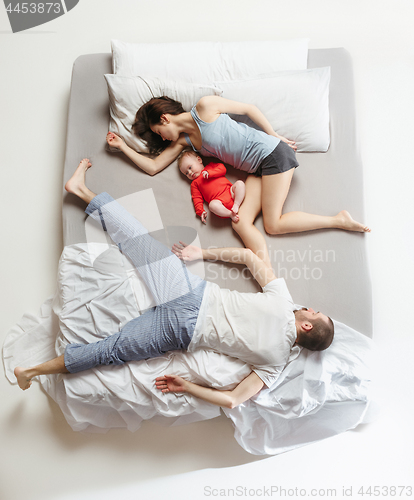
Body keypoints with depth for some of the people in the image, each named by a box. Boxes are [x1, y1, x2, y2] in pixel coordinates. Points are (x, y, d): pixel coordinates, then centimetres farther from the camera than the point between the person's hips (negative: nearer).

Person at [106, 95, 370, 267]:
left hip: (272, 153, -7)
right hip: (257, 170, 7)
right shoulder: (183, 140, 14)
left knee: (273, 225, -13)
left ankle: (339, 220, -4)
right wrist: (123, 146, 14)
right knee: (241, 222, -13)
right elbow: (153, 166, 14)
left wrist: (275, 137, 1)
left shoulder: (204, 107, -6)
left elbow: (248, 108, 0)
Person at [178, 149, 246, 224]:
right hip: (218, 200, -2)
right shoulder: (194, 183, 21)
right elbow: (197, 198, 12)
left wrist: (209, 173, -3)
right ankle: (231, 214, -26)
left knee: (240, 183, -22)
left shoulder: (211, 166, 26)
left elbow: (222, 169, 10)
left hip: (231, 192, 3)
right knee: (212, 205, -36)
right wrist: (200, 211, -4)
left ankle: (236, 205, -23)